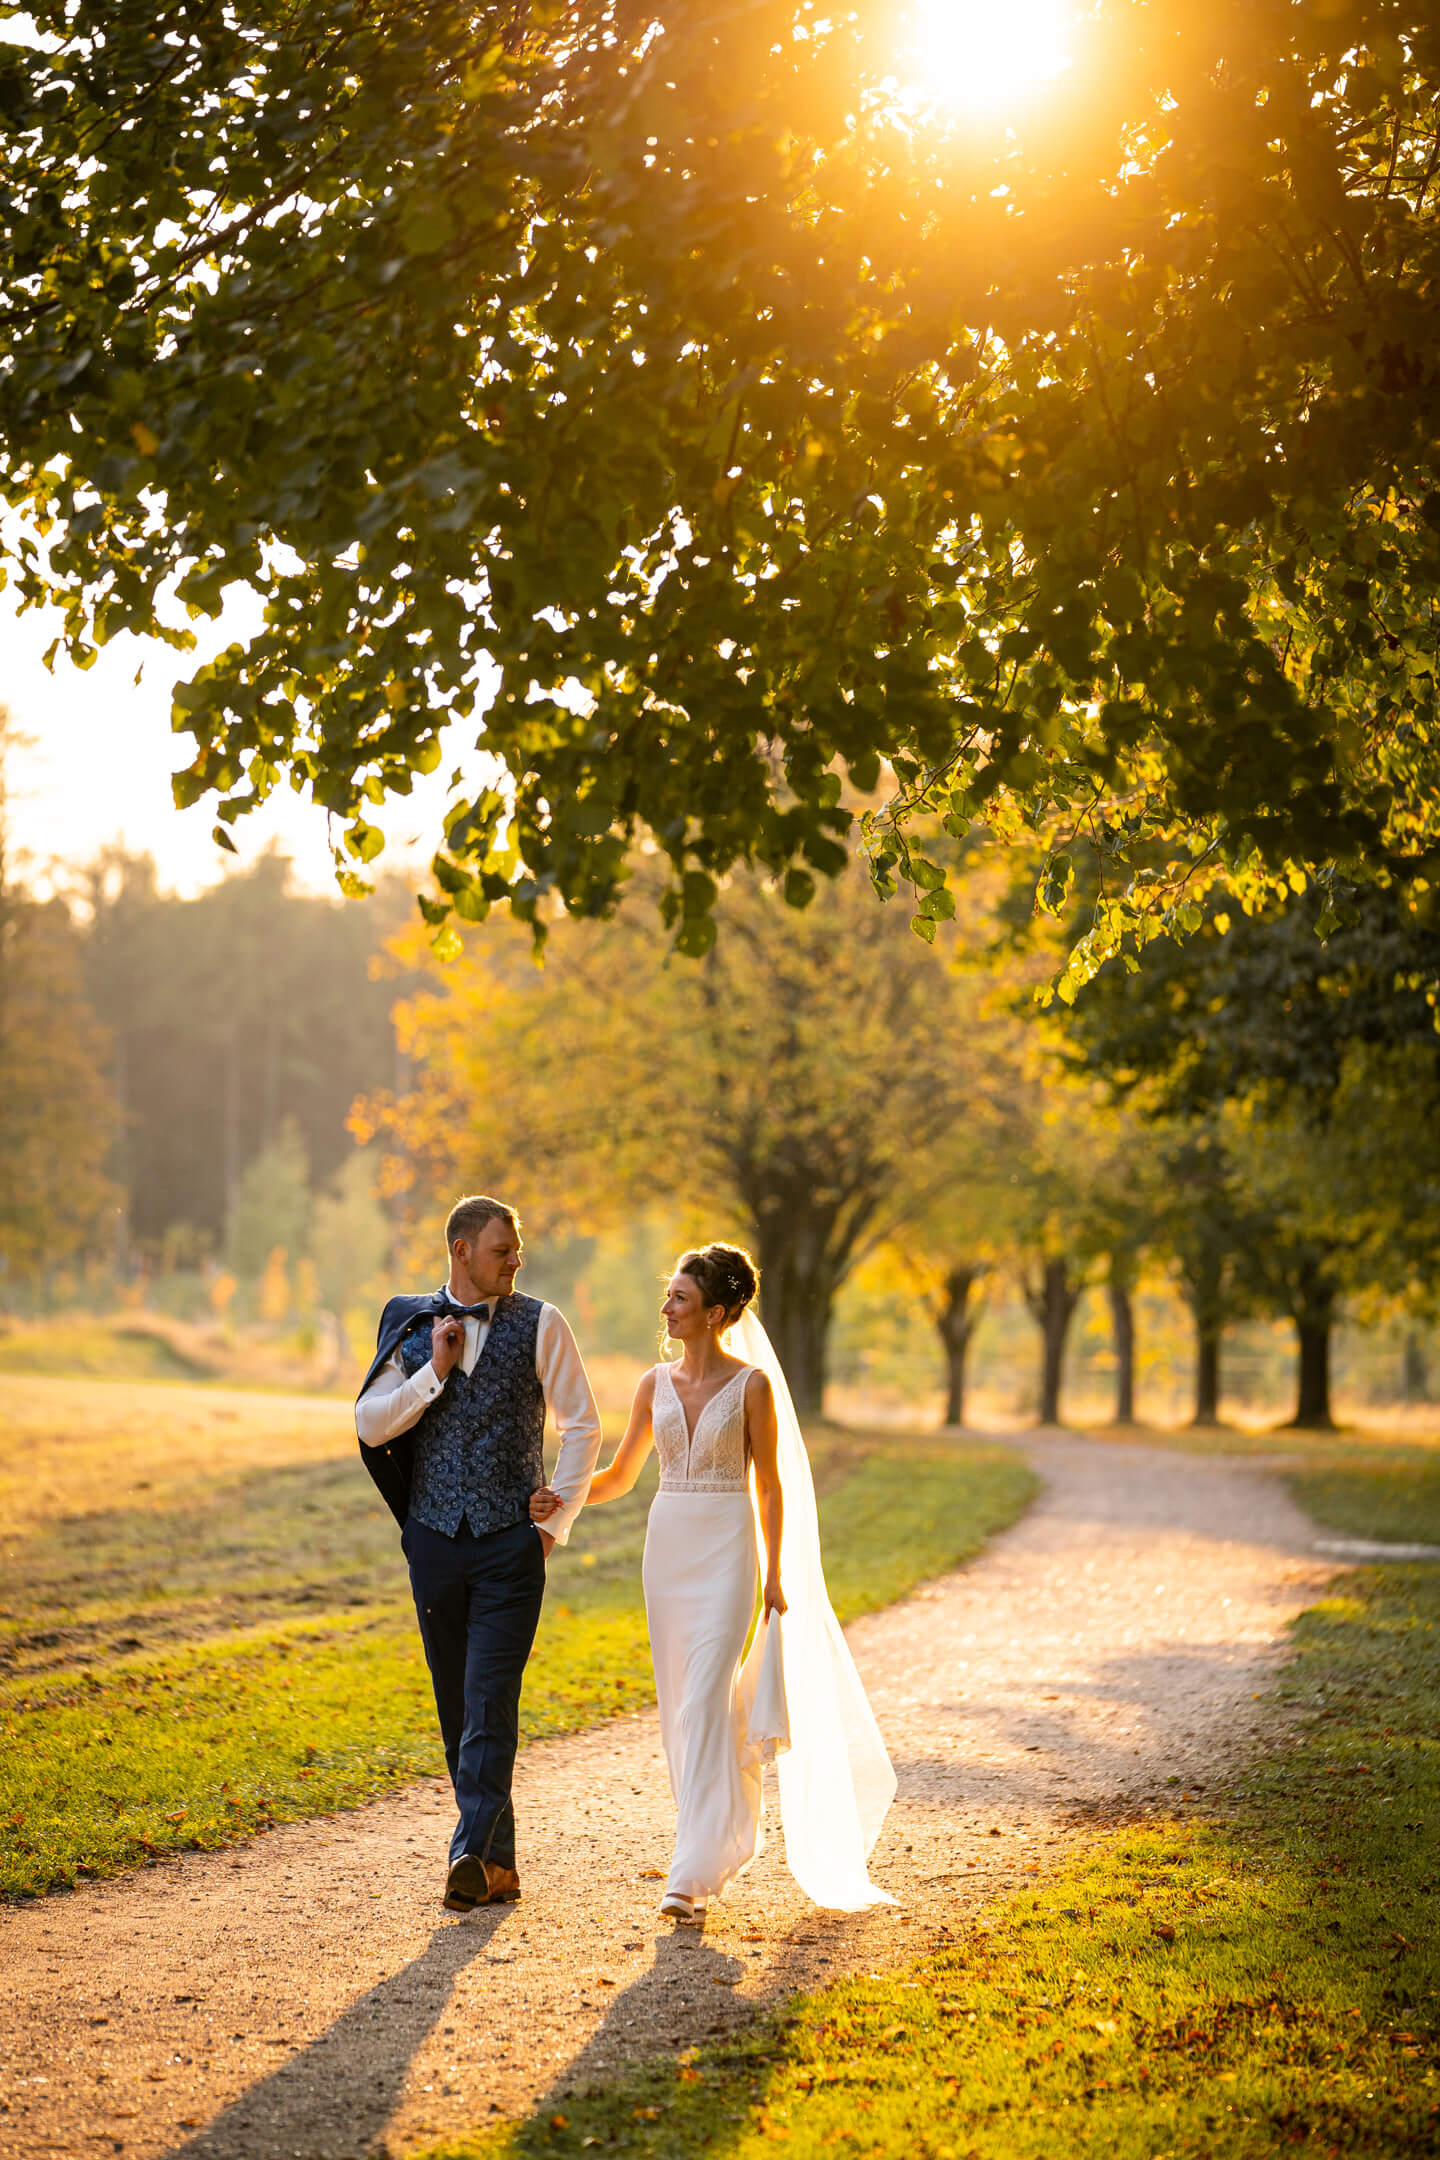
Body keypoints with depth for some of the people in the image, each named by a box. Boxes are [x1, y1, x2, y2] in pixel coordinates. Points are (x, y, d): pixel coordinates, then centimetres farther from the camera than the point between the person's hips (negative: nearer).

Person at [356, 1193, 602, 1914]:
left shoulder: (539, 1324, 1)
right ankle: (498, 1861, 16)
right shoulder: (413, 1326, 6)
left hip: (510, 1540, -3)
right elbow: (369, 1424, 0)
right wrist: (435, 1370, -11)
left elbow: (582, 1423, 4)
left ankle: (473, 1855, -18)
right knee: (456, 1707, 7)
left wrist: (559, 1518, -2)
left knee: (491, 1700, -13)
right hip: (435, 1540, 3)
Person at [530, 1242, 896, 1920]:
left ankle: (694, 1872, -16)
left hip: (728, 1550, -5)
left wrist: (775, 1576, -3)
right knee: (680, 1704, 9)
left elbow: (770, 1485, -1)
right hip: (668, 1548, 6)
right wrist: (561, 1500, -4)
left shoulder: (752, 1384, -5)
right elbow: (620, 1475, 13)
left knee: (706, 1704, -14)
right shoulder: (656, 1384, 8)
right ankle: (725, 1839, 26)